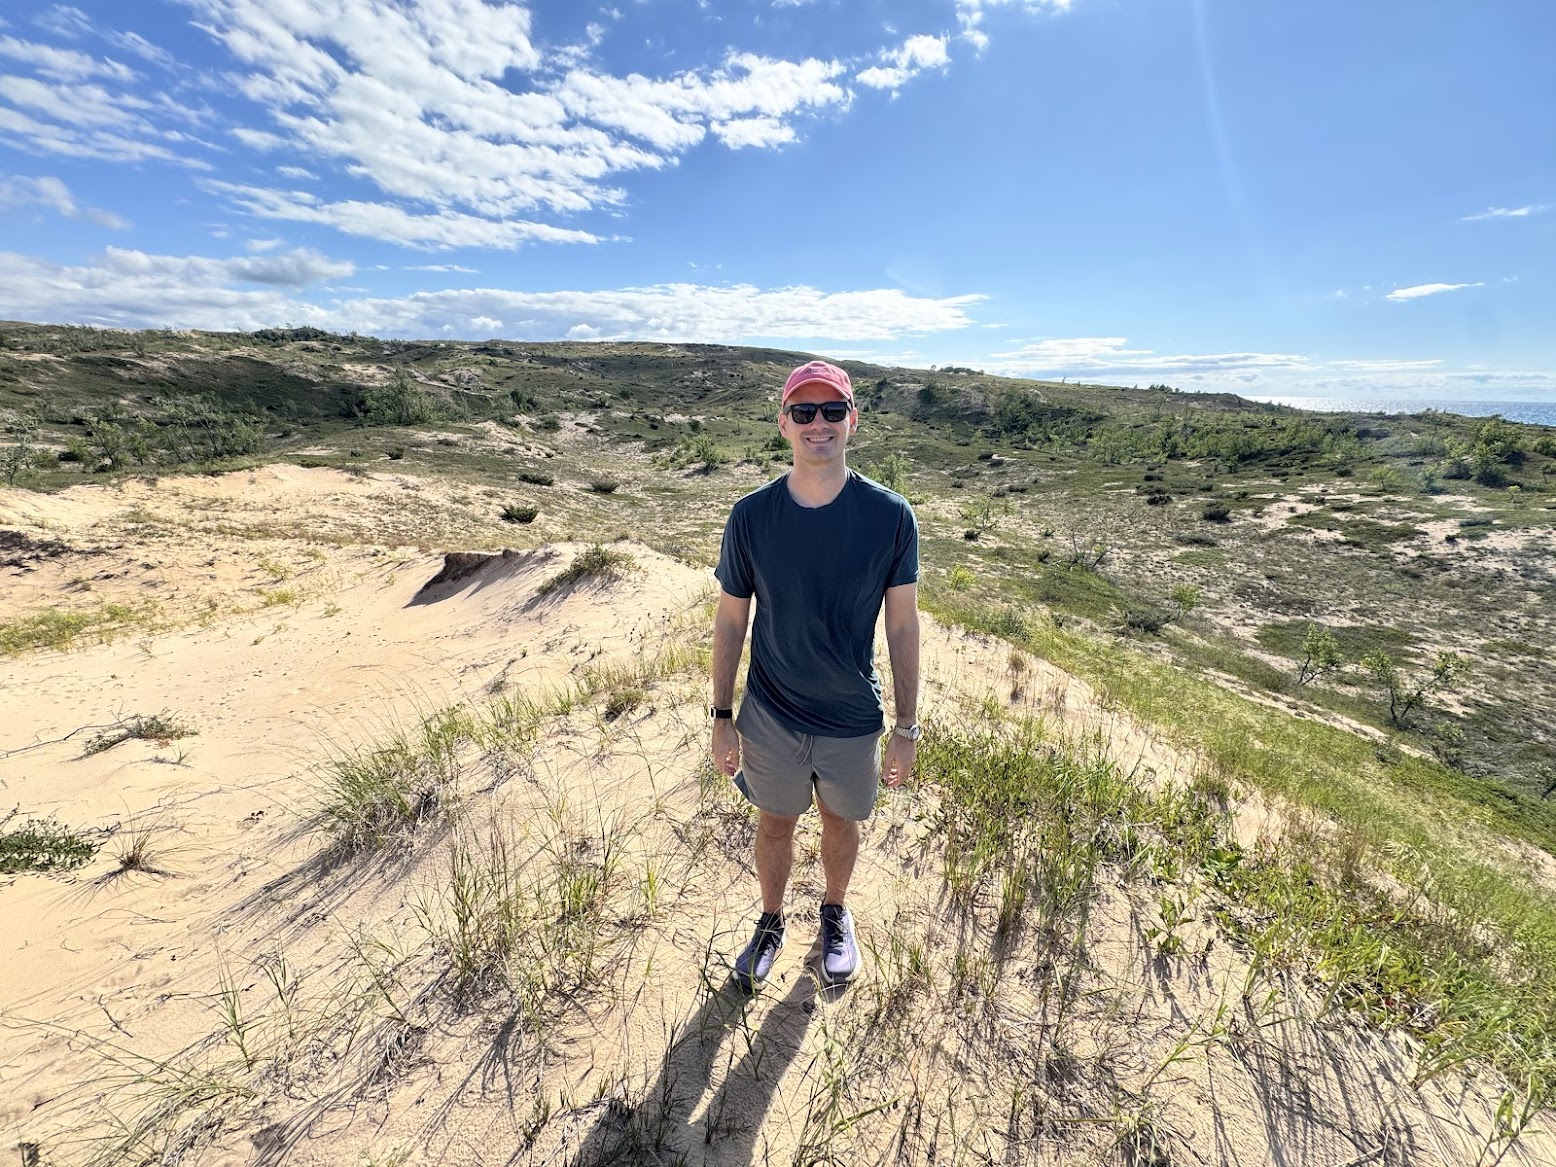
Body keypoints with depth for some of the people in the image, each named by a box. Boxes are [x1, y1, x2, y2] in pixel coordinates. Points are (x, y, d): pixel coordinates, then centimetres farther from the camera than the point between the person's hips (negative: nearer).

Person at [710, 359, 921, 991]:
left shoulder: (890, 516, -14)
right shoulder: (750, 515, -12)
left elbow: (902, 625, -7)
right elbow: (730, 619, -3)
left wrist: (907, 727, -3)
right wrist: (722, 718, 0)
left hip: (853, 719, 0)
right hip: (769, 717, 0)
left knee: (841, 821, 23)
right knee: (776, 823, 22)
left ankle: (836, 914, 55)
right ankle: (770, 923, 52)